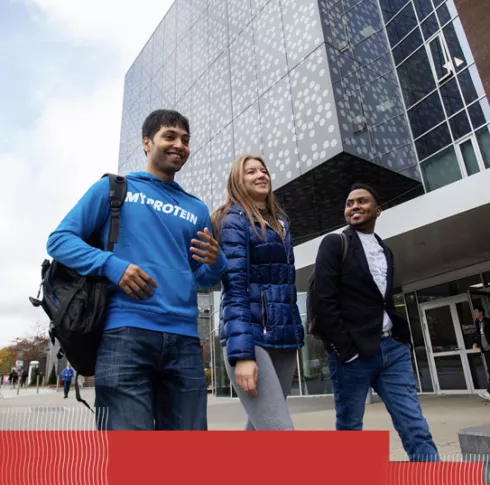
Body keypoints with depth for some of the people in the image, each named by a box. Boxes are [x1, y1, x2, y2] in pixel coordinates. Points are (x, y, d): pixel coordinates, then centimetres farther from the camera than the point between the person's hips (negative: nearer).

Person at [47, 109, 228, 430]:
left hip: (184, 339, 4)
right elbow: (60, 239, 5)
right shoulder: (114, 187, 11)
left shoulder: (197, 209, 20)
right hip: (126, 332, -3)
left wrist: (215, 264, -3)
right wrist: (111, 265, -12)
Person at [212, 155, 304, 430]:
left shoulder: (280, 223, 19)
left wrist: (295, 340, 18)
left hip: (283, 337, 8)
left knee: (259, 429, 13)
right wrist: (241, 353, -22)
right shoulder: (234, 220, -2)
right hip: (251, 337, -7)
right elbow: (235, 287, -14)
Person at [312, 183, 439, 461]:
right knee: (349, 429, 7)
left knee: (417, 431, 2)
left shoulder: (386, 252, 18)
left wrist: (403, 338, 5)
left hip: (393, 349, 5)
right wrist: (344, 349, -14)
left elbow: (389, 302, 18)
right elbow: (324, 301, -10)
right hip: (353, 353, -5)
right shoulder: (334, 244, -1)